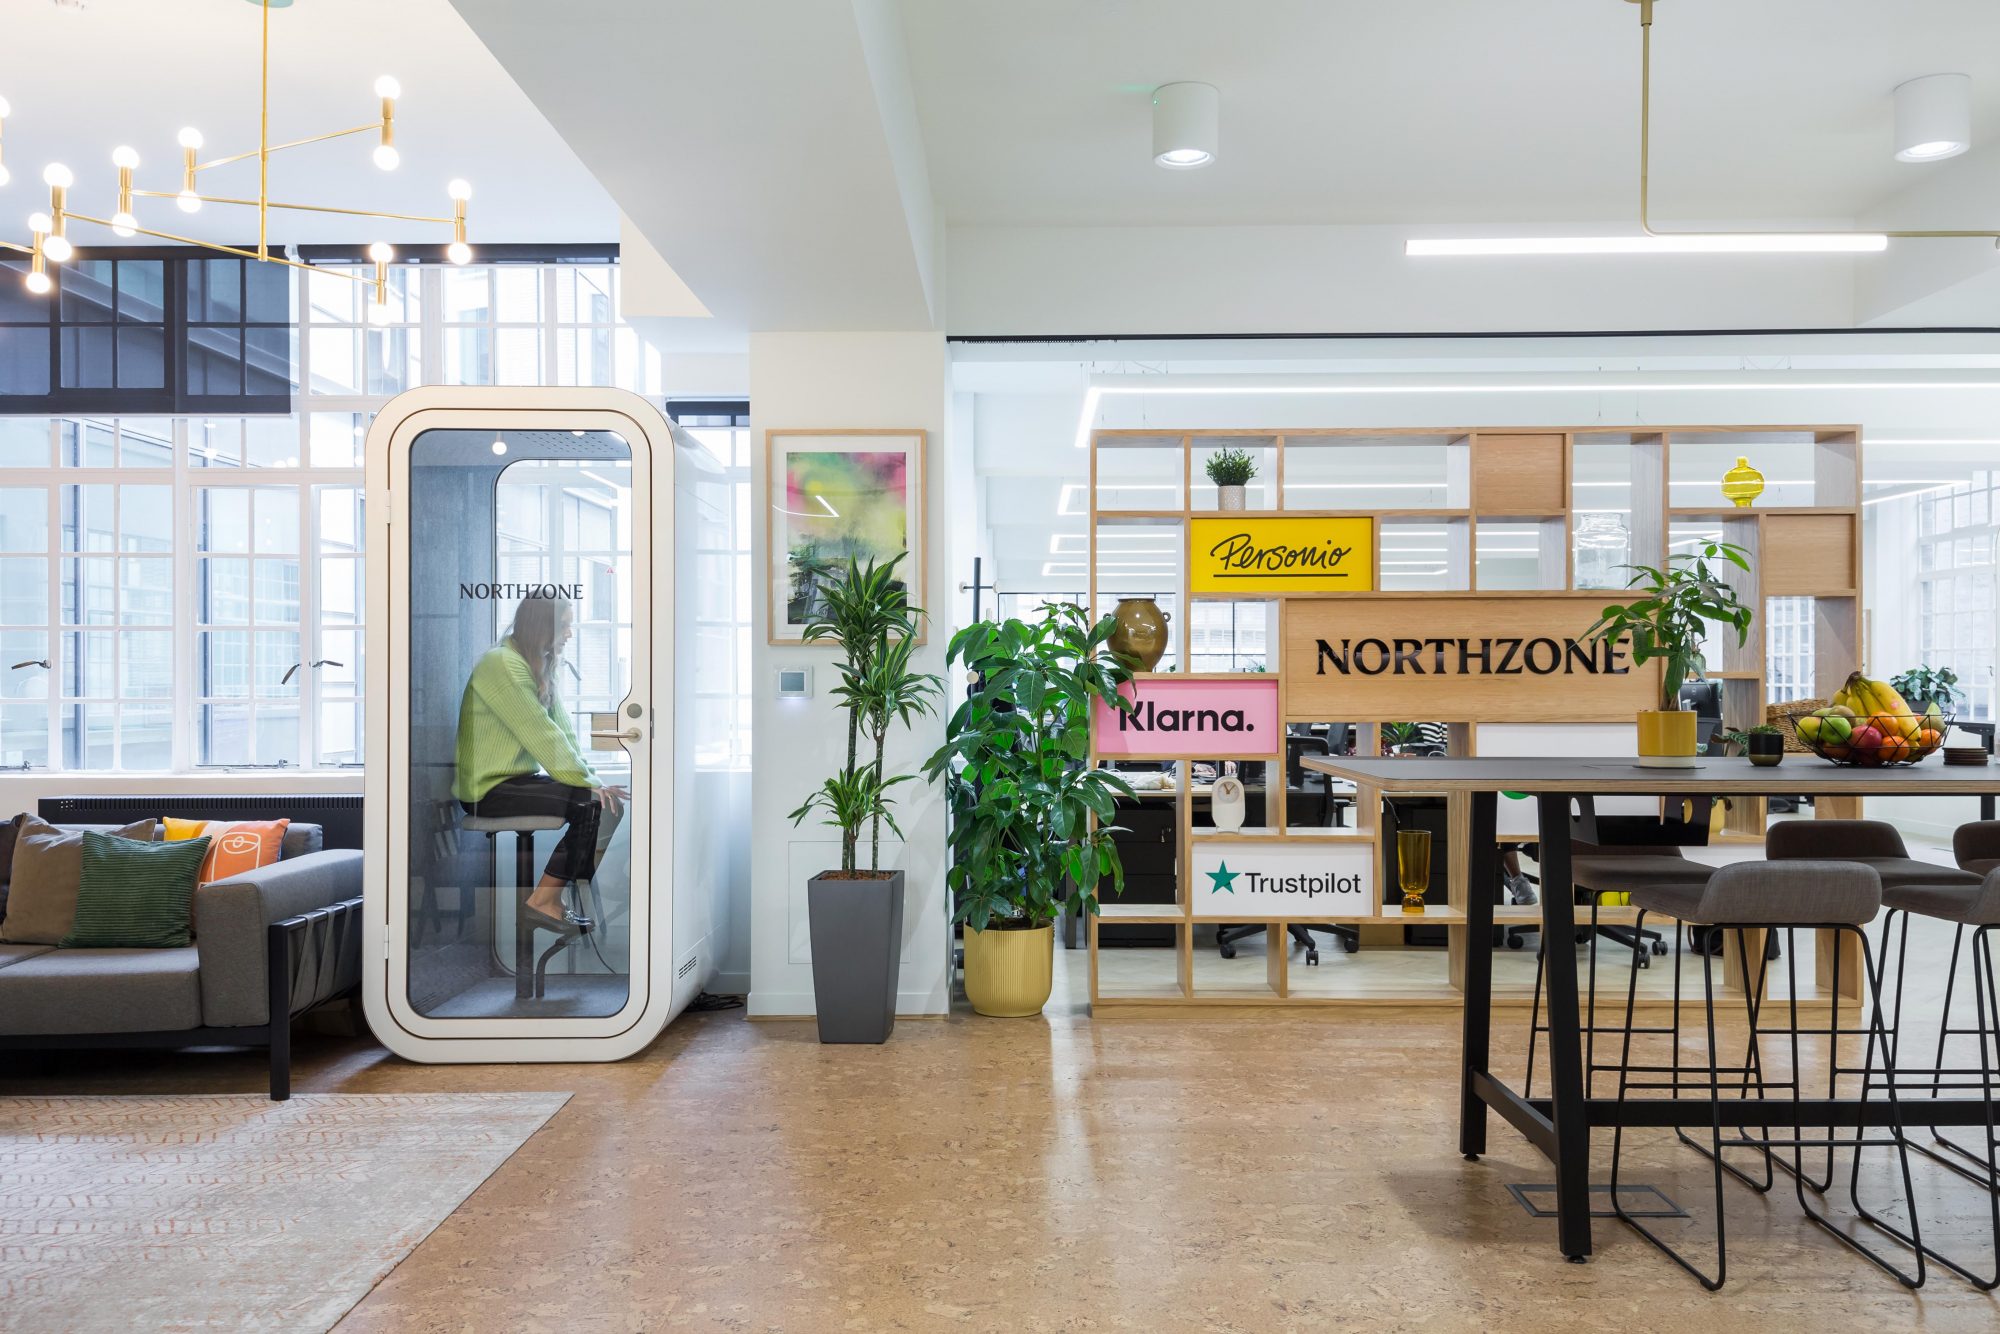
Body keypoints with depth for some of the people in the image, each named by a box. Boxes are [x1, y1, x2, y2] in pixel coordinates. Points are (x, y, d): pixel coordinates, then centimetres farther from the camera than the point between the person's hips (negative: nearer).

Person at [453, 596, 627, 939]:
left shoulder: (539, 667, 13)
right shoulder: (502, 664, -16)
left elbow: (563, 729, 5)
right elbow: (540, 734, -20)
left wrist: (590, 776, -8)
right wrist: (588, 781, -18)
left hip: (518, 777, 9)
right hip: (488, 788, -9)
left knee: (605, 799, -6)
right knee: (590, 804, -21)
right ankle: (544, 902, -12)